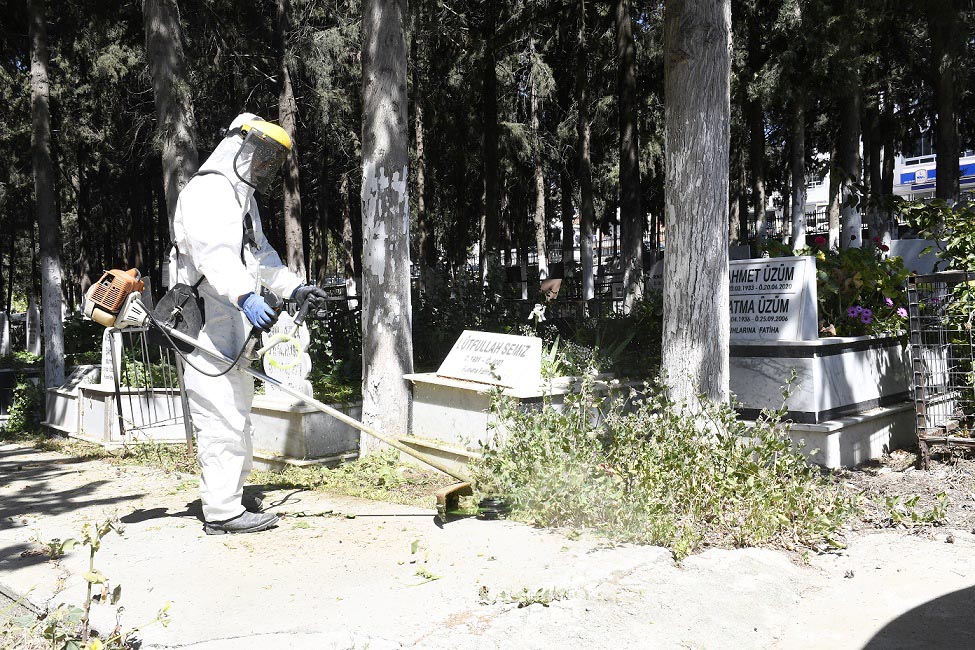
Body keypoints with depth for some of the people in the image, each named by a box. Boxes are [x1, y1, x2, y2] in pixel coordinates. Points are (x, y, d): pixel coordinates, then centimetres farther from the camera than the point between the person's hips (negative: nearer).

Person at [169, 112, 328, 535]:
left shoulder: (243, 198, 22)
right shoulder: (207, 191, -12)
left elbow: (261, 256, 30)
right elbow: (213, 251, -30)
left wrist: (293, 287, 22)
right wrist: (244, 295, -43)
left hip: (234, 324, 11)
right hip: (206, 323, -11)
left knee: (237, 409, 18)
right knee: (222, 413, -10)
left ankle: (230, 494, 32)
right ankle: (221, 511, -4)